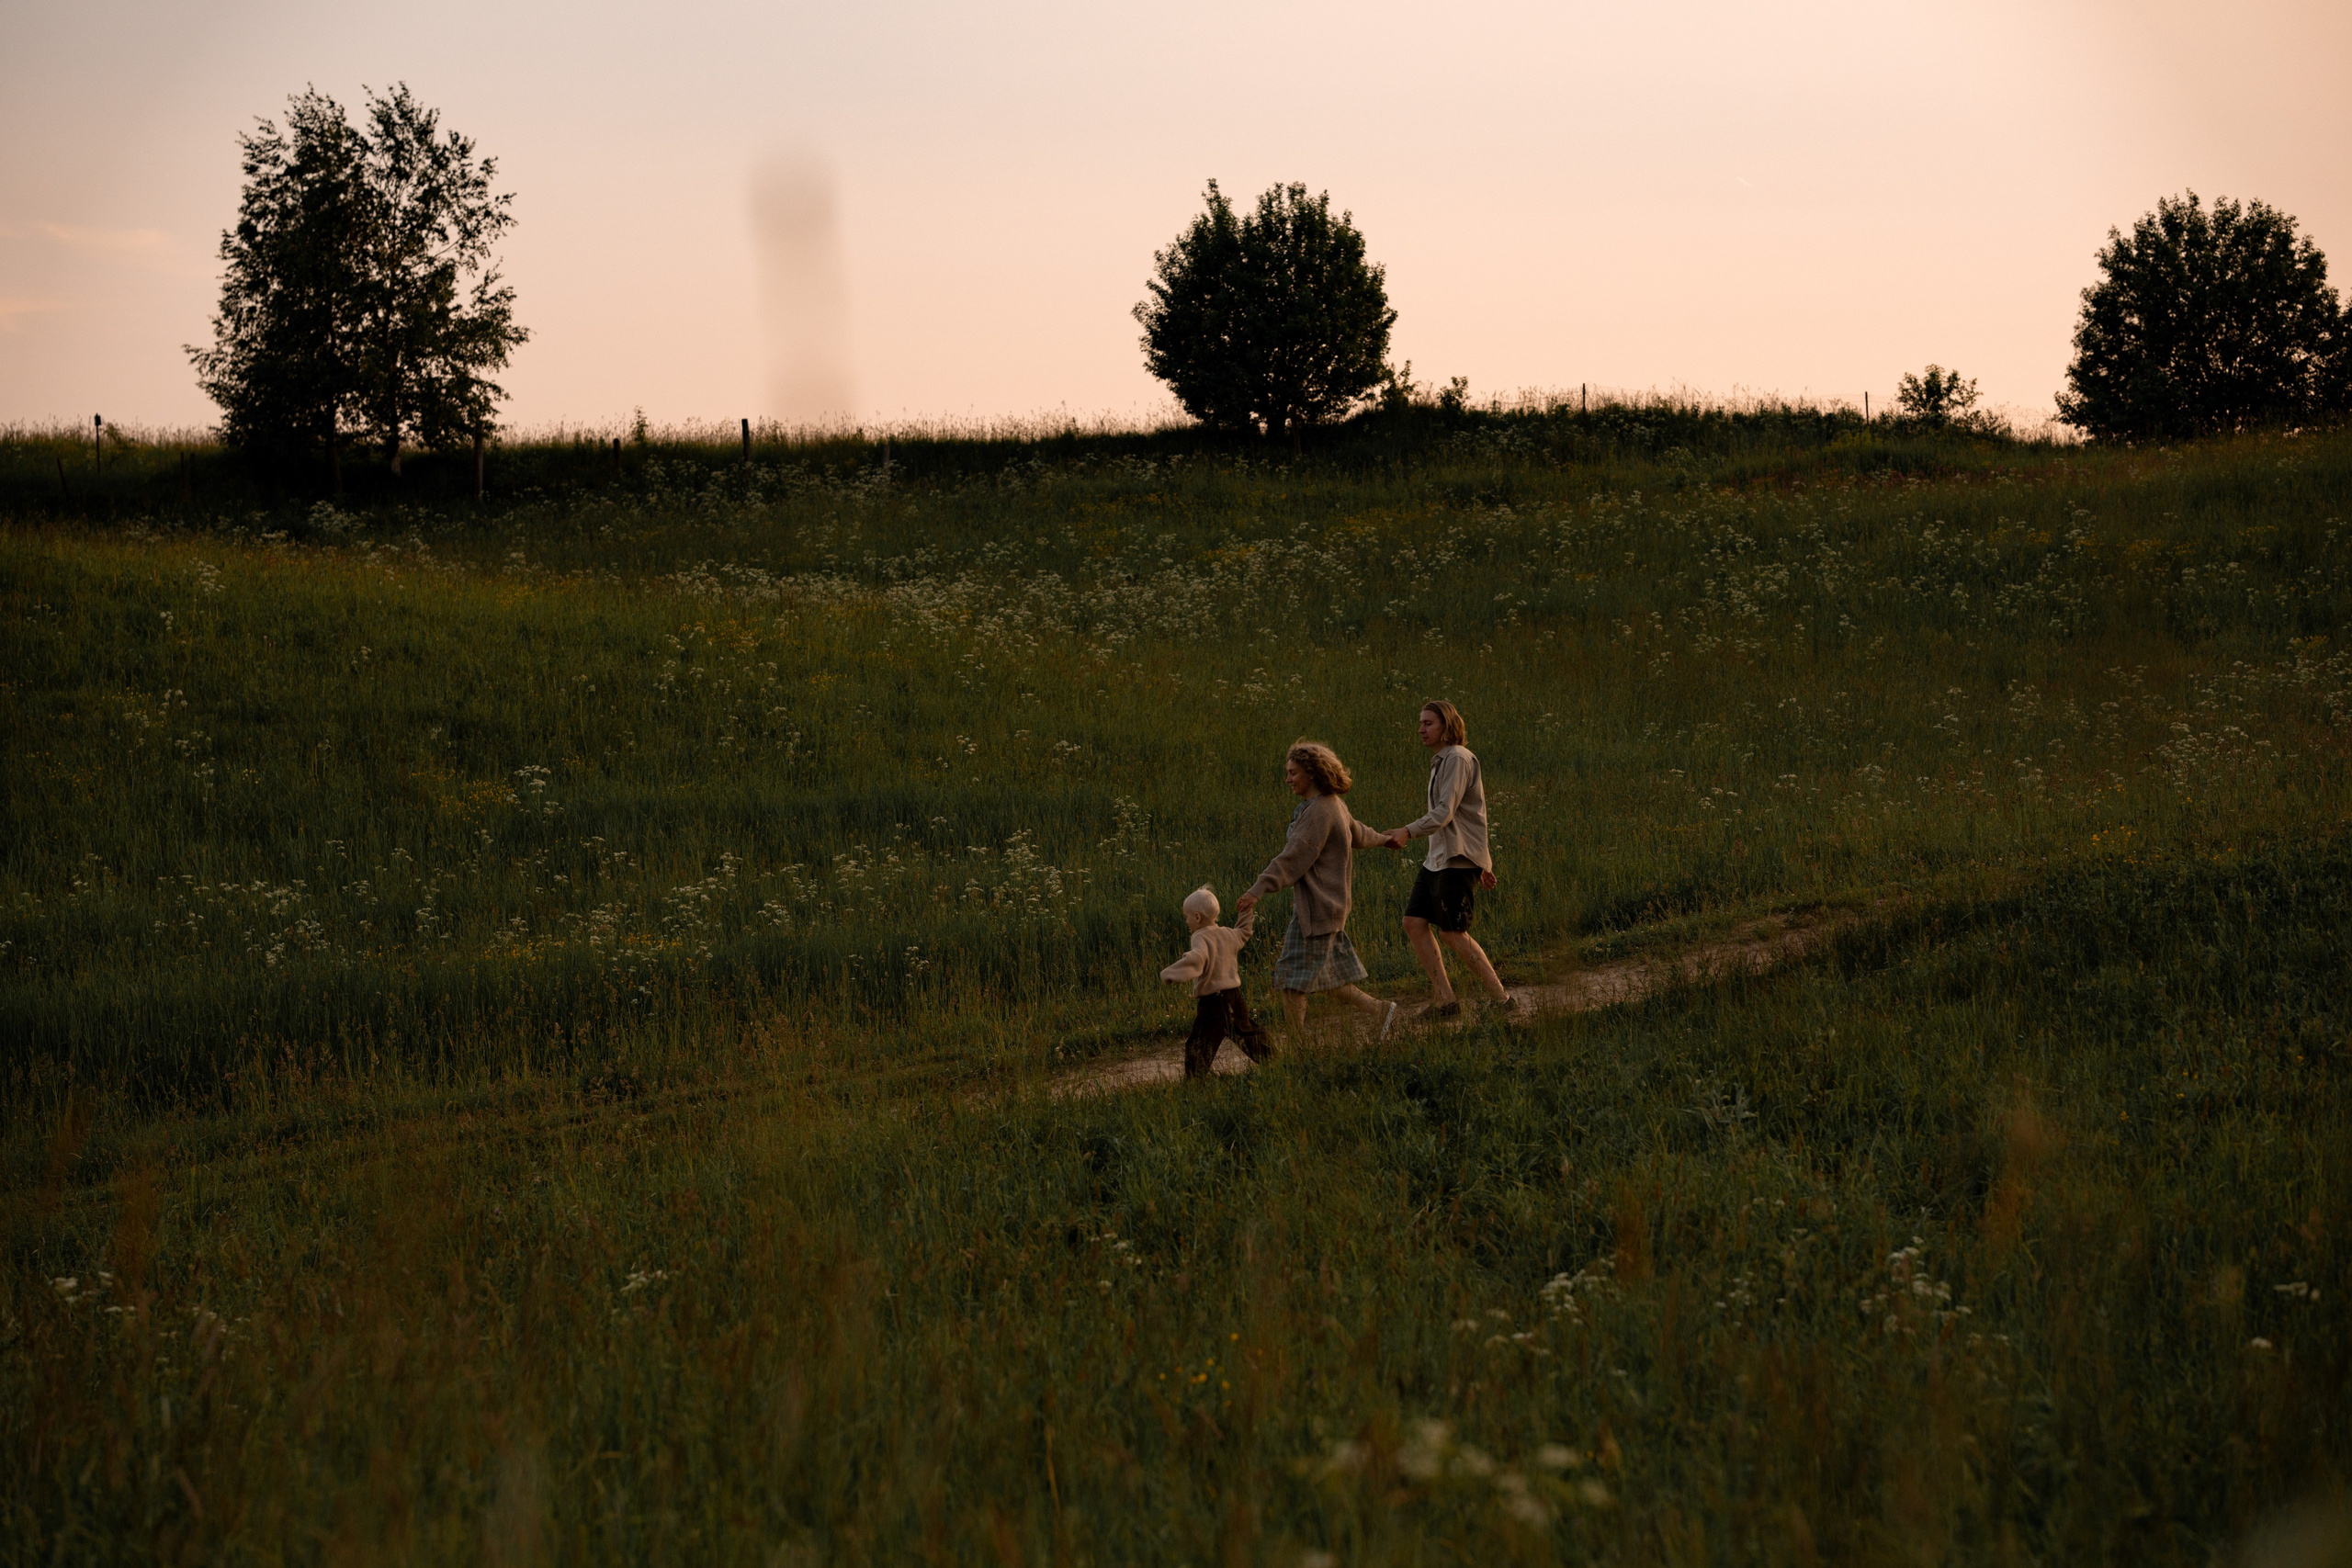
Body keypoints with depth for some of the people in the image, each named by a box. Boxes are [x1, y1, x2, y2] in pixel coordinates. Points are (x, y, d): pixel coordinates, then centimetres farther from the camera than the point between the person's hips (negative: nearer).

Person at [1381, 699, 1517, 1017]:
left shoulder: (1457, 759, -12)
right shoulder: (1441, 762, 20)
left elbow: (1445, 812, -23)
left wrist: (1408, 832, -36)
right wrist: (1482, 863, 28)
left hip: (1458, 860, -10)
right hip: (1437, 859, 10)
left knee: (1451, 932, -10)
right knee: (1414, 923, 1)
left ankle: (1502, 999, -3)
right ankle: (1445, 1000, 3)